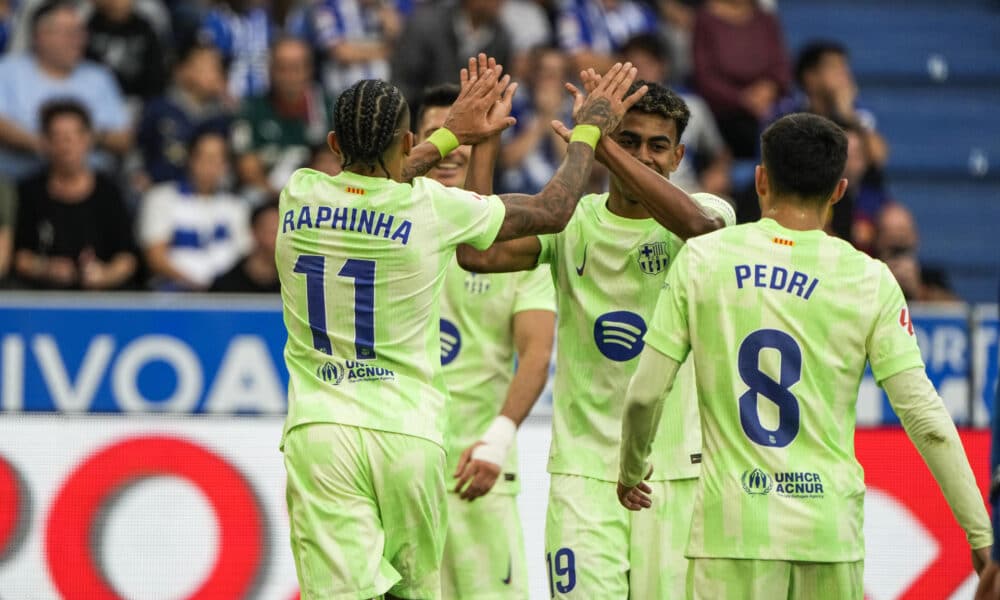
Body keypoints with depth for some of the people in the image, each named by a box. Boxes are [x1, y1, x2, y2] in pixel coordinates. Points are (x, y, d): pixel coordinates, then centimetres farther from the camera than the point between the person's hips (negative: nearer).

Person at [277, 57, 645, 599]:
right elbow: (552, 210, 11)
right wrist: (589, 129, 27)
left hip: (318, 429, 1)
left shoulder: (299, 194, 2)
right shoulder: (433, 208, -4)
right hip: (407, 432, -1)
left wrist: (449, 136, 35)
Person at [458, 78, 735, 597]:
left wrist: (602, 144, -33)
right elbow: (476, 254, -9)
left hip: (677, 470, -1)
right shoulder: (572, 222, 4)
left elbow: (697, 224, -27)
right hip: (583, 468, 1)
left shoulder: (707, 213, -1)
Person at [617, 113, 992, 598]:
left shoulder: (702, 258, 0)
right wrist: (980, 532, 3)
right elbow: (925, 418, -3)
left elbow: (645, 394, 2)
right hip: (830, 530, 1)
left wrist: (631, 471, 22)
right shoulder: (870, 281, -1)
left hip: (733, 521, -1)